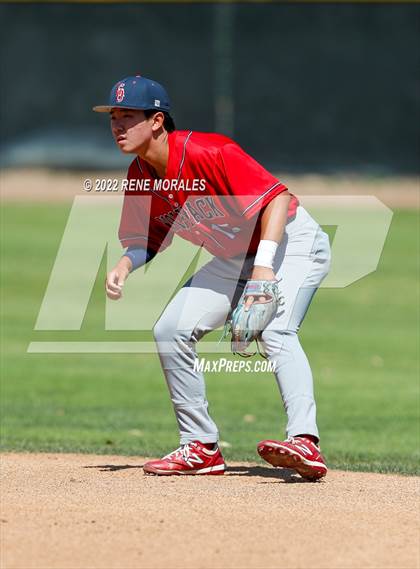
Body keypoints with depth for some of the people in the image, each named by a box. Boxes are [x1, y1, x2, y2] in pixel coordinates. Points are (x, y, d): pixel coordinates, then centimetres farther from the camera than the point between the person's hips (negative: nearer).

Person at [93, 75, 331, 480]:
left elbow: (278, 197, -31)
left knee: (274, 331, -31)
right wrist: (124, 265, -15)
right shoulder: (139, 176, -5)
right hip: (234, 259, 9)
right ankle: (201, 448, 9)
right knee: (171, 330, 2)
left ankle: (305, 443, -44)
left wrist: (264, 265, -41)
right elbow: (147, 241, 8)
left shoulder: (207, 153, -28)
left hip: (290, 240, -9)